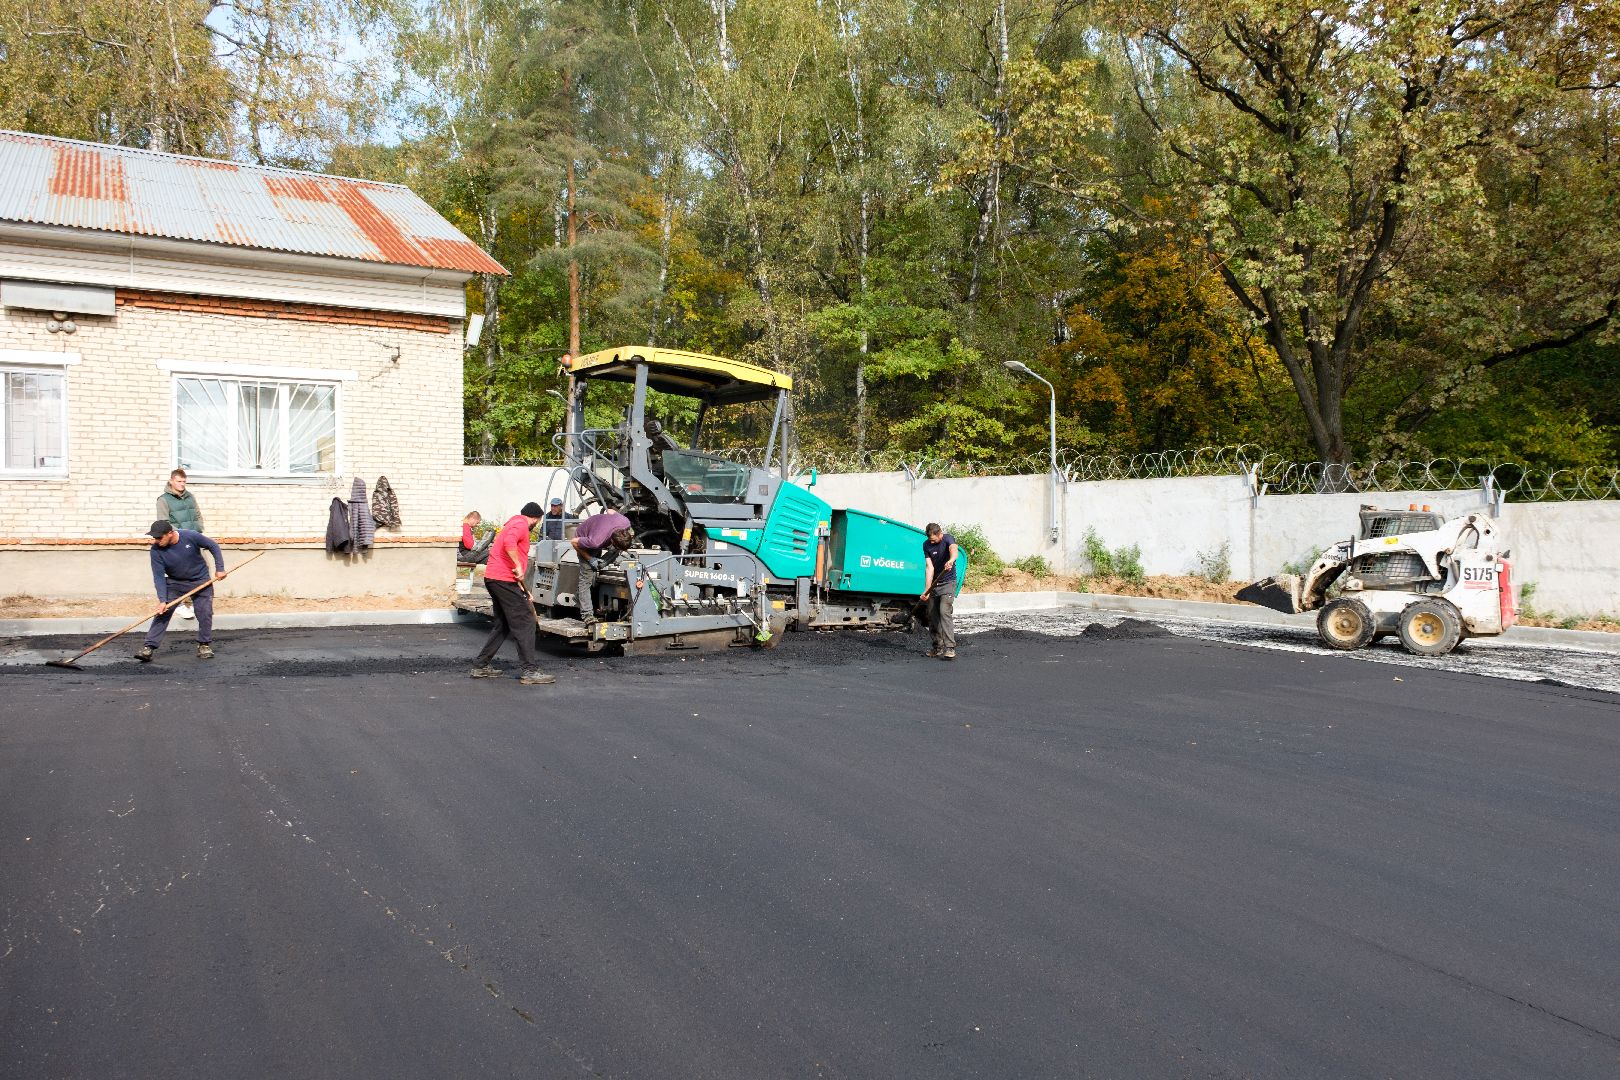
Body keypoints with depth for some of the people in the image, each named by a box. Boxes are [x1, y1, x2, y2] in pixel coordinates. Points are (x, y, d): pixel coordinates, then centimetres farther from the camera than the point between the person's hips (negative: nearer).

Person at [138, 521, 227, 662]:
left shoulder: (191, 536, -25)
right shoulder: (156, 550, -21)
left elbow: (213, 547, -9)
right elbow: (159, 576, -18)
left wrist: (220, 569, -12)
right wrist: (162, 601, -25)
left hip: (200, 581, -1)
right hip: (174, 583, 1)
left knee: (205, 613, -2)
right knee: (162, 613, -9)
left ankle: (204, 645, 15)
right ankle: (148, 648, -7)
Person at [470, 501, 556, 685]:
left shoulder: (514, 522, 27)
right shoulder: (521, 524, -5)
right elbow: (509, 542, -28)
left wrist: (523, 591, 33)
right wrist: (518, 566, -24)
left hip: (493, 578, 10)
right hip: (503, 579, -10)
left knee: (503, 625, 18)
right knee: (524, 623, -8)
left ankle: (481, 666, 22)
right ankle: (530, 671, -10)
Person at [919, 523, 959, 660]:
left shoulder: (948, 539, -14)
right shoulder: (926, 545, -3)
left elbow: (954, 549, -38)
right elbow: (929, 567, -9)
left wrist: (951, 560, -63)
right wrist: (926, 590, -20)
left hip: (948, 583, -5)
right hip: (934, 584, 5)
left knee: (945, 612, -20)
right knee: (932, 615, 7)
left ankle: (950, 648, -24)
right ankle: (938, 647, 20)